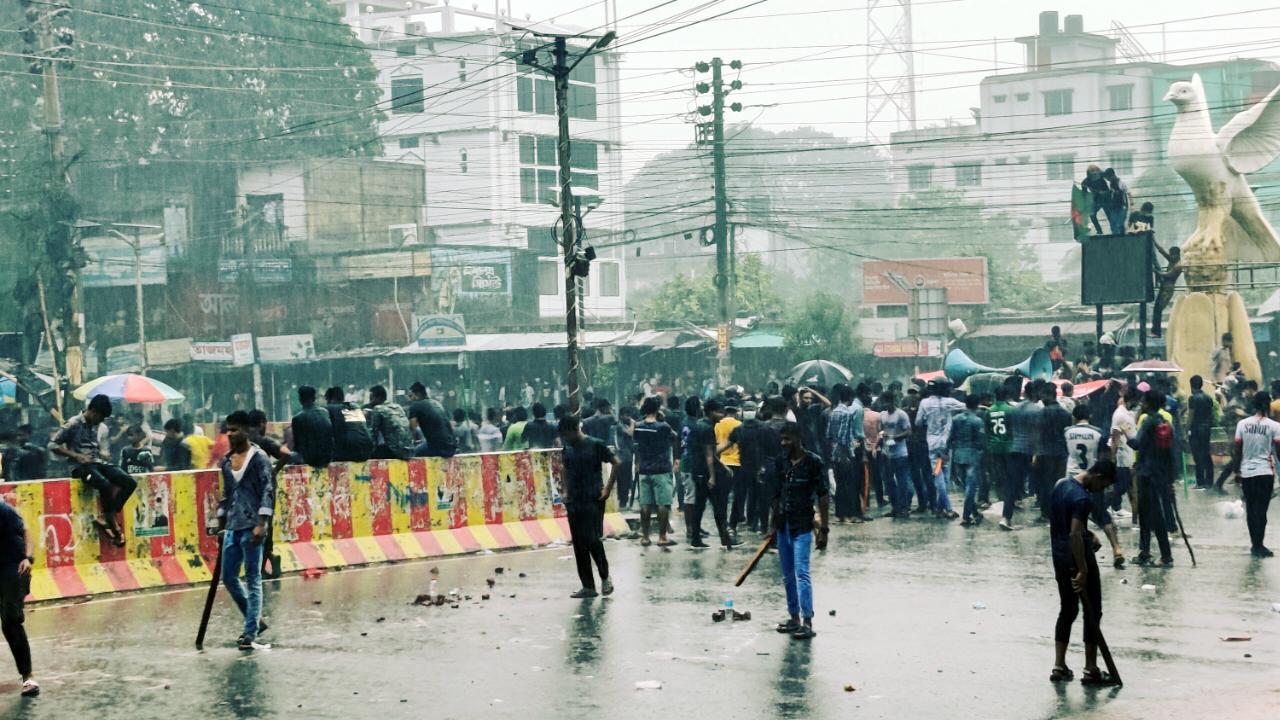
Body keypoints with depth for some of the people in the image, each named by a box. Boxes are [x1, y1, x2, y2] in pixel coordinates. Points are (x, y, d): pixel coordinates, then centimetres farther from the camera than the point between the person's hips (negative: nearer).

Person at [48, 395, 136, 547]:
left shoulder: (96, 425, 14)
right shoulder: (73, 424, -7)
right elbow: (52, 445, -9)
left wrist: (101, 452, 11)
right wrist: (76, 456, -16)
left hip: (98, 462, 8)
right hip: (81, 466, -8)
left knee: (130, 483, -14)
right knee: (106, 485, -36)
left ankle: (105, 518, -13)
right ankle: (114, 529, -23)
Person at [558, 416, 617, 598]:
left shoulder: (595, 445, -6)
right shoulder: (567, 450, 10)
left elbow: (615, 463, -3)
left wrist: (608, 488, -7)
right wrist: (566, 491, 12)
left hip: (593, 500, -6)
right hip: (574, 501, 6)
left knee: (592, 539, -12)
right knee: (579, 545, 4)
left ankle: (605, 577, 9)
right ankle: (588, 587, 10)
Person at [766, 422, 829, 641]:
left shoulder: (813, 462, -9)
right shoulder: (781, 463, 8)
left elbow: (822, 497, -8)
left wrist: (823, 528, -12)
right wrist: (773, 525, 15)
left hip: (803, 526, -6)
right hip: (783, 524, 6)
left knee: (801, 572, -12)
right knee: (788, 575, 12)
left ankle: (807, 622, -12)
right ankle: (794, 617, 21)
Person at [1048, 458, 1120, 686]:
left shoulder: (1061, 485, 6)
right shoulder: (1082, 498, -23)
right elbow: (1075, 535, -28)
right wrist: (1082, 571, -26)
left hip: (1059, 555, 9)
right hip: (1077, 557, -9)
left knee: (1068, 610, 16)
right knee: (1092, 613, 3)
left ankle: (1059, 667, 14)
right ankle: (1091, 670, 6)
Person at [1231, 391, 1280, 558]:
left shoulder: (1242, 424, -1)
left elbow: (1237, 450, 2)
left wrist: (1236, 471, 12)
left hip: (1246, 472, 3)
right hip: (1265, 472, -3)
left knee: (1251, 510, 13)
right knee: (1261, 510, 2)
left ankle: (1255, 544, 21)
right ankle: (1258, 546, 1)